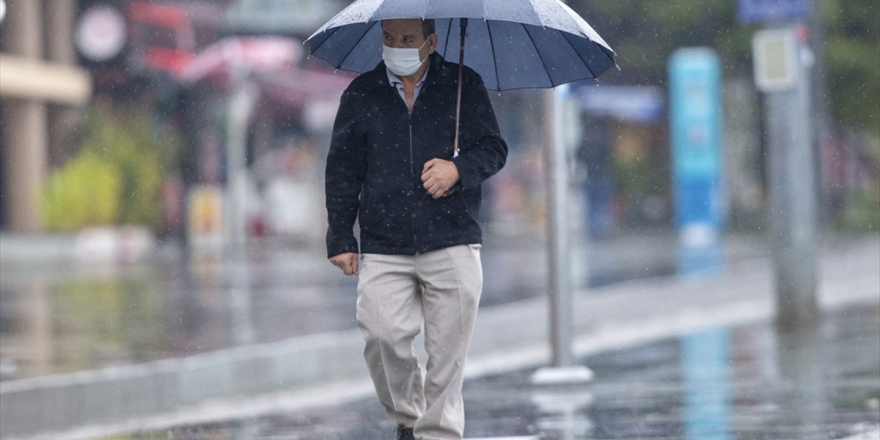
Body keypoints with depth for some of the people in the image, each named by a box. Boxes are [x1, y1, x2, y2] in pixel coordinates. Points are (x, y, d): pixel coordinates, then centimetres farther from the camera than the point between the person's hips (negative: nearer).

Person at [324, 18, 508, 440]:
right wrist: (340, 238, 6)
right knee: (382, 336, -12)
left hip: (452, 245, 0)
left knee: (447, 349, -1)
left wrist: (459, 168, -14)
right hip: (383, 248, 1)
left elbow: (494, 148, 8)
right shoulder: (362, 94, 8)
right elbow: (342, 170, 11)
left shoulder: (464, 85, 6)